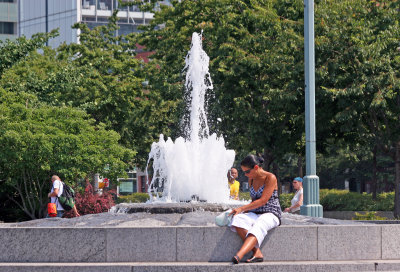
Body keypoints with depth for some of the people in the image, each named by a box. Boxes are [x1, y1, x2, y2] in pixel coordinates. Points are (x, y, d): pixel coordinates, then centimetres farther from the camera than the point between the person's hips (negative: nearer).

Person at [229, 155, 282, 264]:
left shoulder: (270, 178, -9)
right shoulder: (251, 179, 14)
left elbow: (263, 201, -15)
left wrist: (242, 208, -15)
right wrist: (245, 211, 6)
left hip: (271, 214, -6)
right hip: (255, 214, 6)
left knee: (258, 227, -39)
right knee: (237, 219, -27)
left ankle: (238, 255, -62)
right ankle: (257, 253, -37)